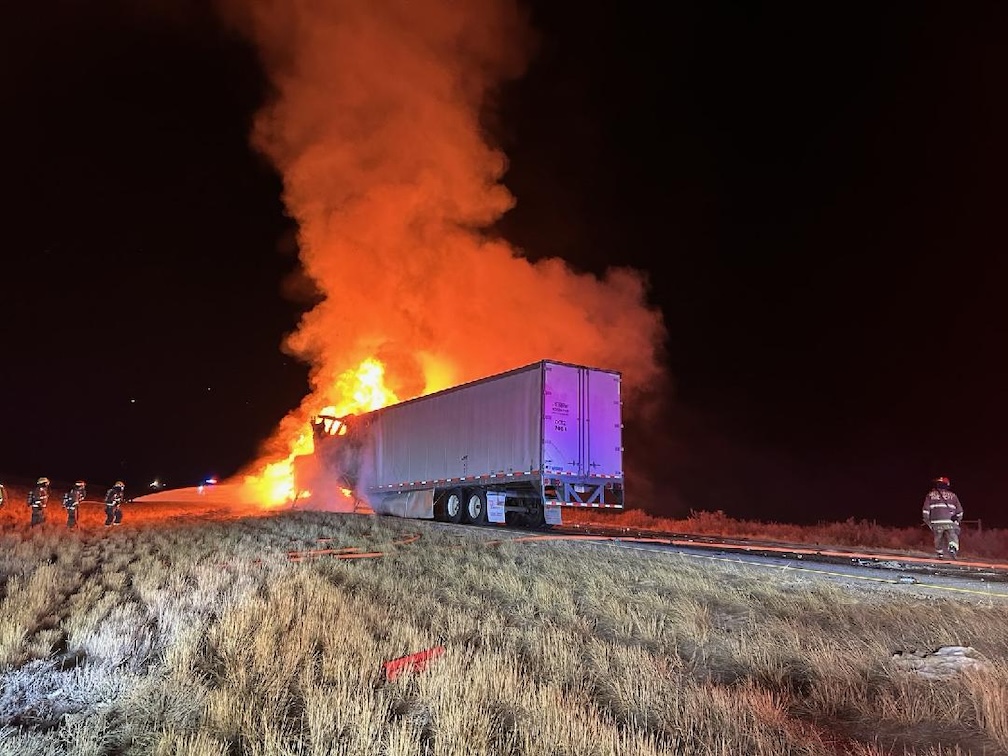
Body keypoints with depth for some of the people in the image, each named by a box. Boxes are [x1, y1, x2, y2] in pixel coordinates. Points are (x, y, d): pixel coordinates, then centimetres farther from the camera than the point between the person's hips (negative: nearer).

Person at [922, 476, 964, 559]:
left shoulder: (930, 495, 10)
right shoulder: (952, 495, 13)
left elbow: (926, 510, 3)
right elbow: (959, 511, 14)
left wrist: (928, 522, 12)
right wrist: (958, 521, 28)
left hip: (937, 522, 0)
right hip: (951, 523, 0)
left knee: (938, 540, 14)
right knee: (953, 539, -1)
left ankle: (940, 555, 14)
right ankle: (953, 549, -28)